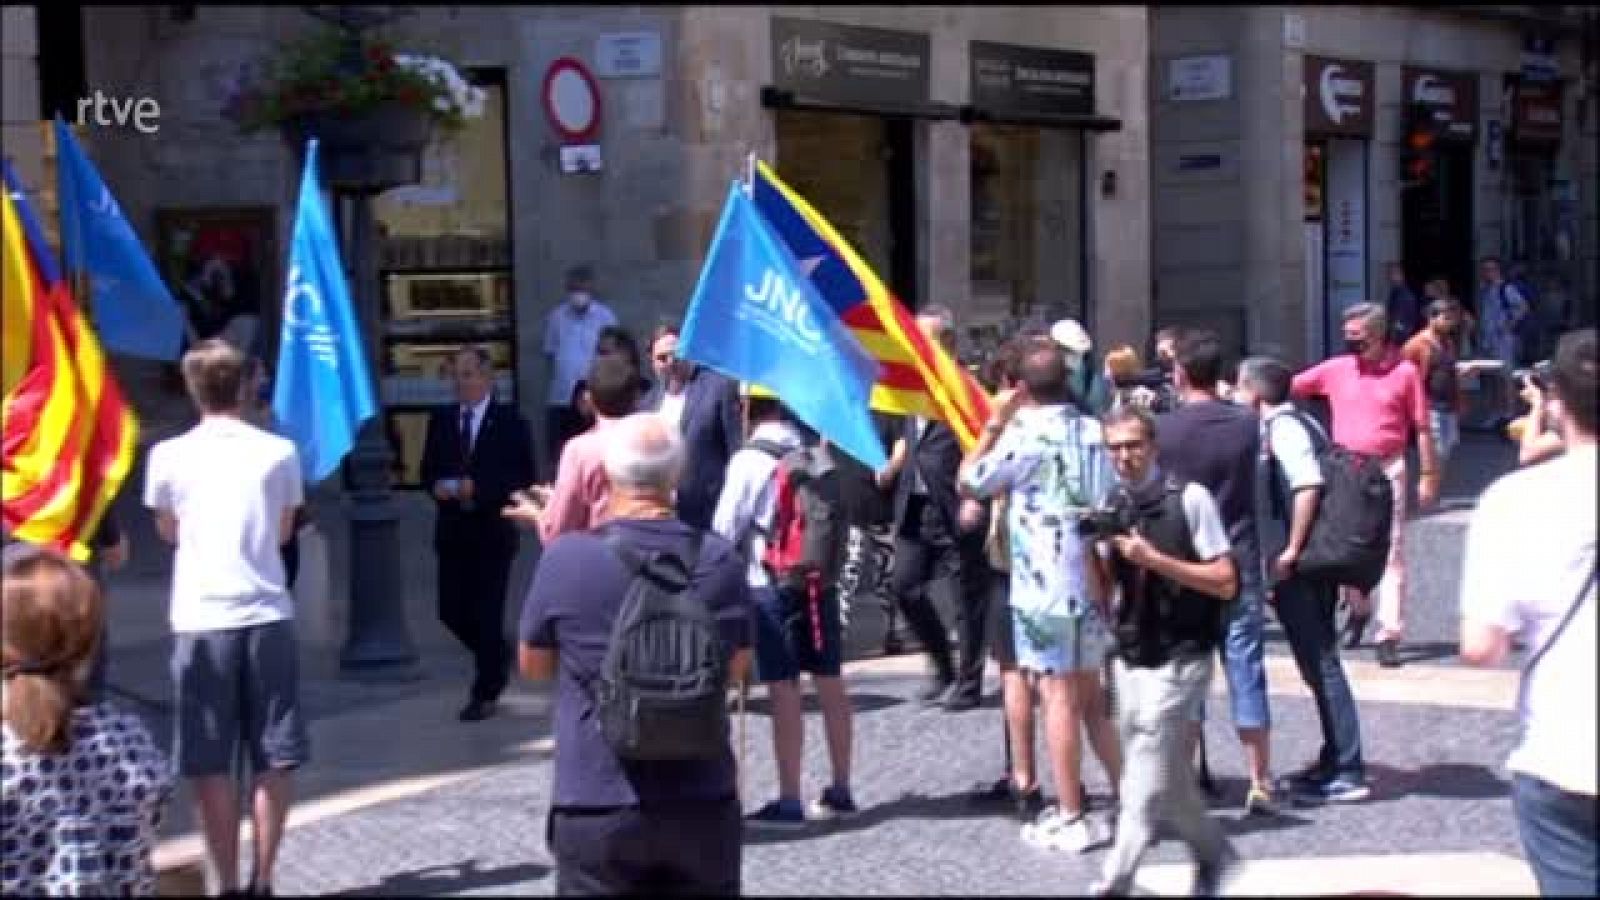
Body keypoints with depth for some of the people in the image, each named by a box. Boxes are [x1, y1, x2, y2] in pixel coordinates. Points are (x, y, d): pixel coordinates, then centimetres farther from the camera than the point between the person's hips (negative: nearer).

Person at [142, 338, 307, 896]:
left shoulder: (169, 456, -2)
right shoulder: (279, 452, 1)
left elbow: (169, 533, 13)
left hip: (201, 622, -1)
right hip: (267, 616, 1)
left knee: (210, 765, 5)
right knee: (273, 760, 8)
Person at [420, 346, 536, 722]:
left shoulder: (509, 421, -5)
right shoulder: (441, 420, 8)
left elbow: (525, 477, -9)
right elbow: (428, 471, 12)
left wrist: (478, 488, -19)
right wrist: (438, 487, -11)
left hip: (492, 533, -4)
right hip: (452, 533, 4)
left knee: (486, 615, -2)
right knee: (451, 611, 5)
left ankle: (485, 693, 13)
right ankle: (498, 655, 32)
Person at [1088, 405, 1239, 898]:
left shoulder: (1189, 498, -11)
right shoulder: (1109, 506, 5)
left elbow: (1226, 582, -12)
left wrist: (1155, 559, -21)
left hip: (1177, 660, -6)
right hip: (1129, 658, 6)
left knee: (1146, 781, -9)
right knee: (1165, 774, 14)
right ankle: (1214, 855, 34)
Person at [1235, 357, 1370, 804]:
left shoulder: (1282, 427, -13)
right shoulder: (1296, 423, 15)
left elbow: (1309, 486, -26)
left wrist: (1291, 551, -21)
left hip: (1298, 568, -10)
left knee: (1320, 663, -6)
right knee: (1318, 662, 16)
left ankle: (1347, 772, -3)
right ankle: (1335, 759, 25)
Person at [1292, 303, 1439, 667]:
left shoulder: (1405, 371, -3)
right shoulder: (1336, 369, 4)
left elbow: (1421, 428, 0)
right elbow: (1290, 387, 7)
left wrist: (1428, 475, -1)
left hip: (1387, 469, -3)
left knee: (1391, 552, -5)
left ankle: (1389, 636, -3)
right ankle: (1358, 608, 37)